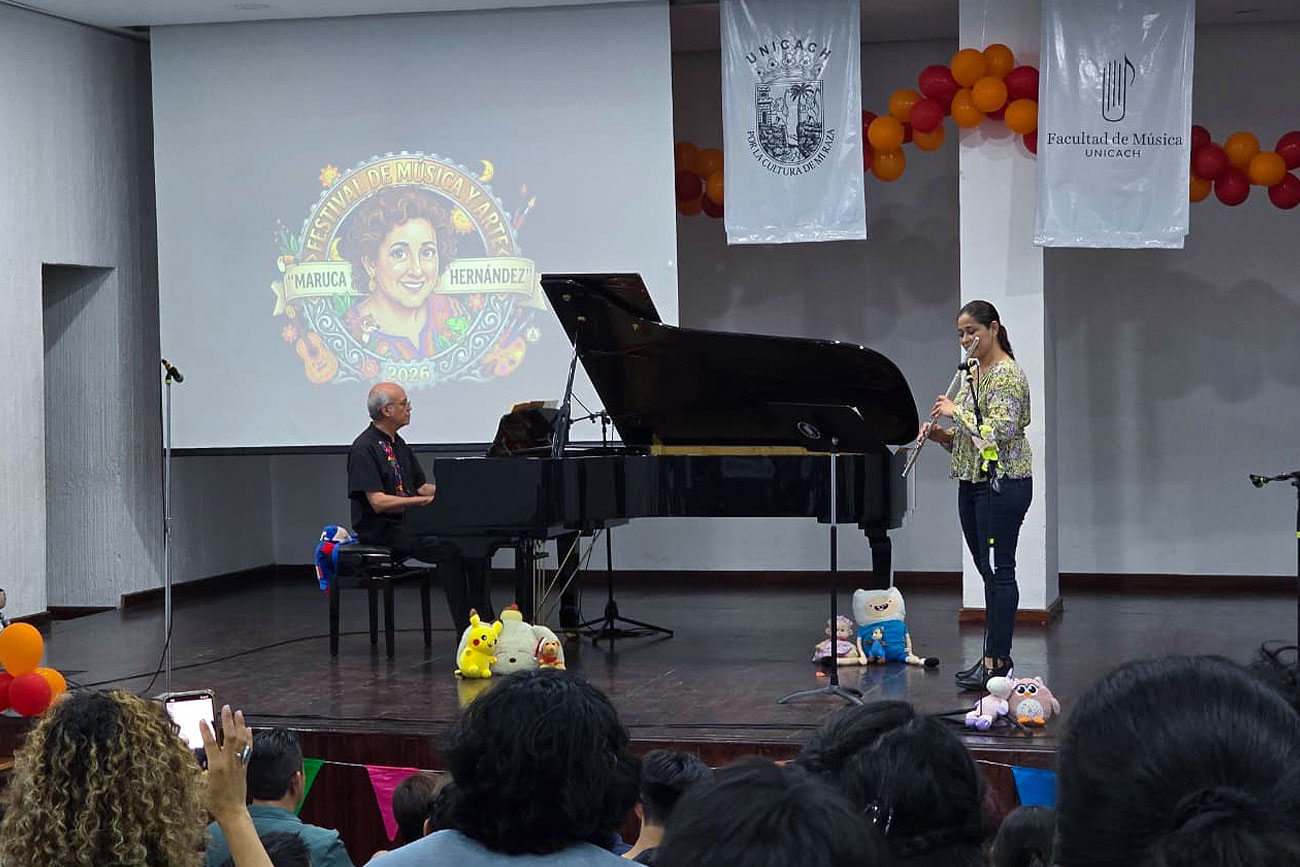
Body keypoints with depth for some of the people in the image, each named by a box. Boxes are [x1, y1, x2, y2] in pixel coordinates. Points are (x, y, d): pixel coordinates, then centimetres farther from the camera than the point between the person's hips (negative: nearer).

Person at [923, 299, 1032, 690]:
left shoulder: (1007, 374, -13)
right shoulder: (973, 373, 15)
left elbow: (1001, 430, -24)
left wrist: (956, 411, -17)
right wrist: (943, 435, 3)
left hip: (1003, 483, -10)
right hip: (972, 482, 10)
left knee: (999, 570, -6)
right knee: (987, 570, 12)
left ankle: (997, 662, -3)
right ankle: (995, 654, 18)